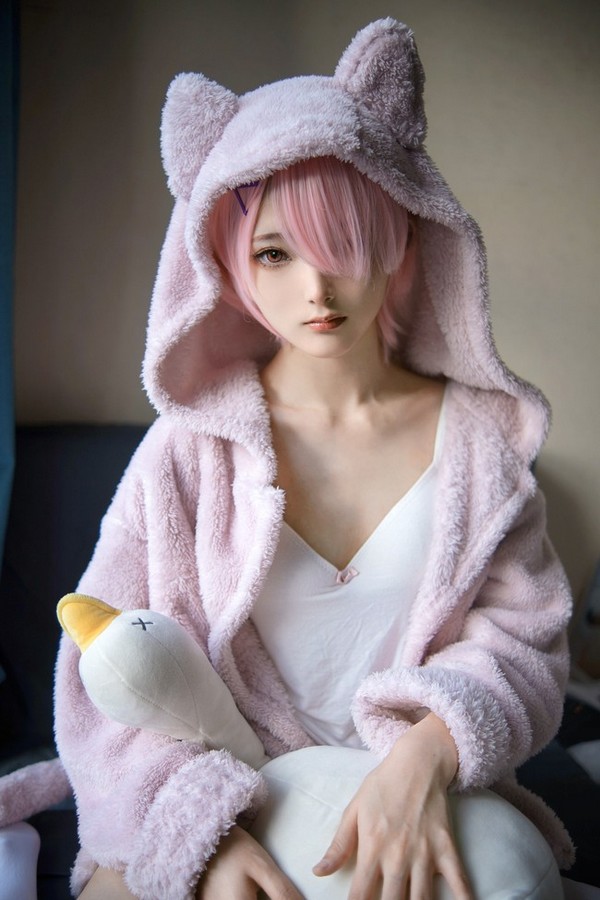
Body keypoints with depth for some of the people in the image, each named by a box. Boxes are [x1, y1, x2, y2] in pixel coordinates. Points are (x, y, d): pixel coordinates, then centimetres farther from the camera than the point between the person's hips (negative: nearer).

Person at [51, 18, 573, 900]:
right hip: (228, 820, -1)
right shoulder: (194, 446, -5)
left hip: (428, 804, 2)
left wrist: (429, 749, -26)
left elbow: (523, 639, -5)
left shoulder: (477, 433, -1)